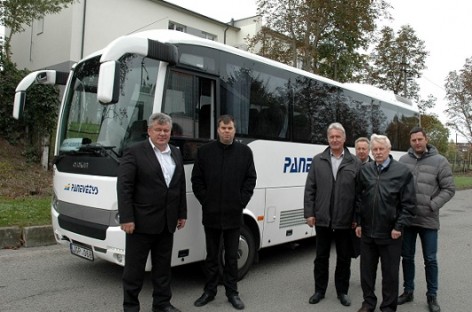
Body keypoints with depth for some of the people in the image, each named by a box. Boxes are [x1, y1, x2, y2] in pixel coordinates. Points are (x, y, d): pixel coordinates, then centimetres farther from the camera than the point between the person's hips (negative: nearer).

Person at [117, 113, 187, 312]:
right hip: (141, 221, -6)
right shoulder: (134, 152, -8)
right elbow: (124, 187, -12)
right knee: (134, 266, 6)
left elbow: (181, 186, 15)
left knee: (163, 265, 15)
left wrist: (182, 214, 12)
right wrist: (126, 218, -16)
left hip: (167, 222, 6)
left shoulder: (176, 154, 11)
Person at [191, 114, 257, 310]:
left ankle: (232, 292, 24)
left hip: (234, 214, 0)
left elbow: (250, 179, 3)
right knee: (212, 255, 12)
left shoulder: (245, 152, 3)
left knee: (232, 256, 11)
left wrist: (241, 202, -5)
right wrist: (206, 201, -5)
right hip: (211, 214, 0)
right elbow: (196, 180, 2)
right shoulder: (204, 151, 1)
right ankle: (209, 291, 27)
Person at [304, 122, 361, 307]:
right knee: (321, 257, 12)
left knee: (344, 258, 13)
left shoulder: (355, 163, 0)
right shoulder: (318, 161, 3)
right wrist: (309, 213, -3)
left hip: (346, 221, -1)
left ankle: (342, 291, 29)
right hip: (322, 219, 1)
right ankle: (319, 290, 28)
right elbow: (309, 189, 2)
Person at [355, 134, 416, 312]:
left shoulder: (402, 171, -5)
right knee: (366, 270, 14)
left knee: (390, 272, 10)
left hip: (390, 233, -3)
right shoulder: (365, 170, 4)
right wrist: (359, 223, 5)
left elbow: (409, 203, -6)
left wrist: (399, 227, -9)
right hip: (367, 231, 3)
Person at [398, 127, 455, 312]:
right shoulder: (403, 160, 2)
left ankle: (432, 296, 24)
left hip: (428, 220, -2)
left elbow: (449, 189, -4)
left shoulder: (439, 161, -4)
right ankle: (408, 291, 29)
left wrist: (432, 206, -14)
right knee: (407, 257, 13)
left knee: (430, 260, 8)